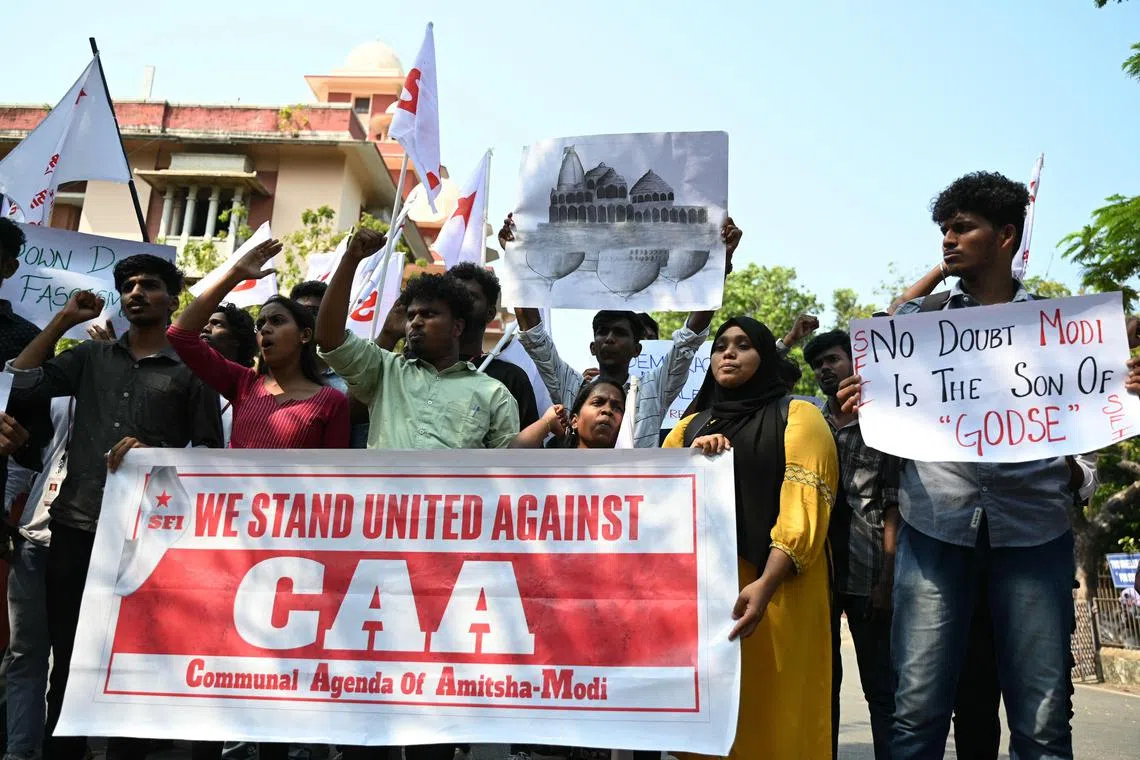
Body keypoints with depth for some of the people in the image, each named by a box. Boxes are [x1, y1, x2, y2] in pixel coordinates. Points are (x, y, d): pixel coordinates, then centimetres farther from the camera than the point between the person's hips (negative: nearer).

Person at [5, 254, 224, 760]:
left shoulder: (190, 371, 4)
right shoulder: (92, 356, 16)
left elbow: (210, 451, 2)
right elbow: (20, 383, 5)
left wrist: (155, 455, -15)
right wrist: (64, 320, 7)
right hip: (75, 527, 4)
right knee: (66, 659, 11)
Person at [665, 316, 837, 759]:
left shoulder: (796, 417, 3)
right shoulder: (691, 425, 18)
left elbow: (802, 510, -10)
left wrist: (764, 585, -24)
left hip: (774, 593, -4)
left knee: (771, 718, 0)